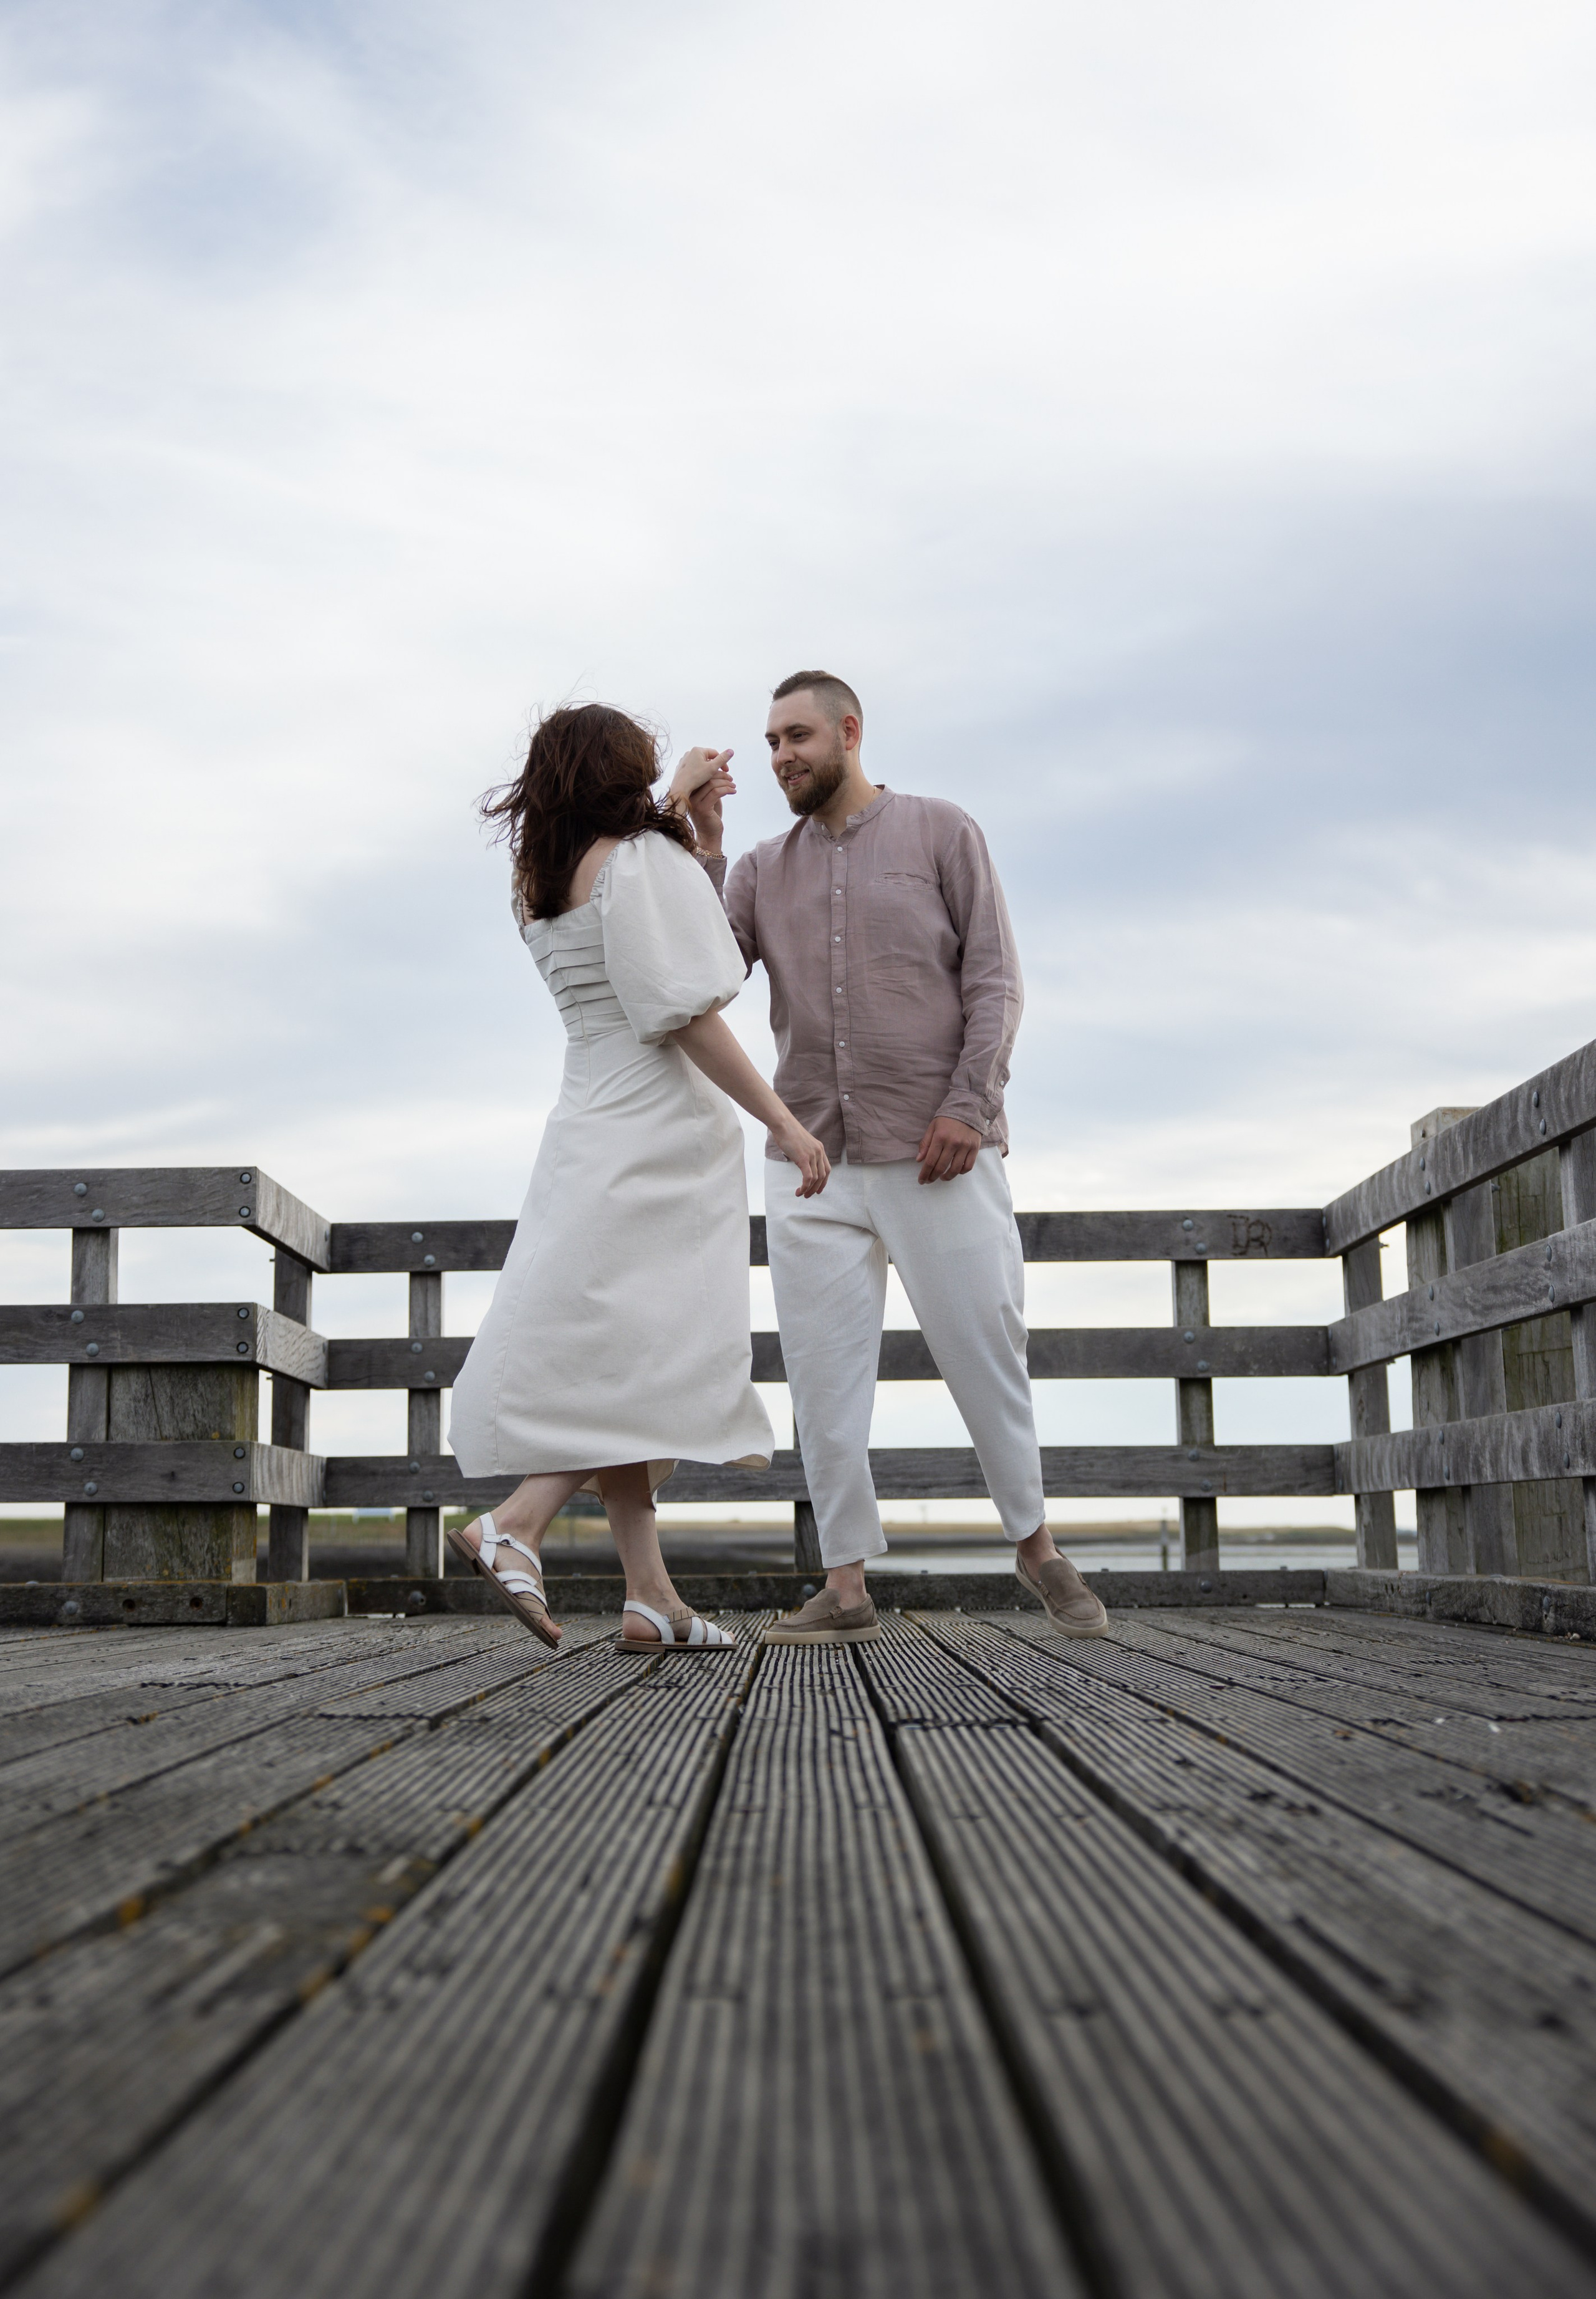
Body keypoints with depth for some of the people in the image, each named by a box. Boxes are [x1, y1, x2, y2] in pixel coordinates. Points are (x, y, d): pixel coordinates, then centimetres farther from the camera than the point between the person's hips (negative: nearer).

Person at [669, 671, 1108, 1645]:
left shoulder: (941, 832, 7)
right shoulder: (764, 870, 15)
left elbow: (995, 981, 0)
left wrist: (967, 1103, -12)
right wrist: (702, 839, -5)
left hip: (937, 1154, -3)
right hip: (814, 1162, 3)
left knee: (986, 1352, 1)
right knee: (824, 1377, -1)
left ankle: (1037, 1545, 21)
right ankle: (845, 1588, 5)